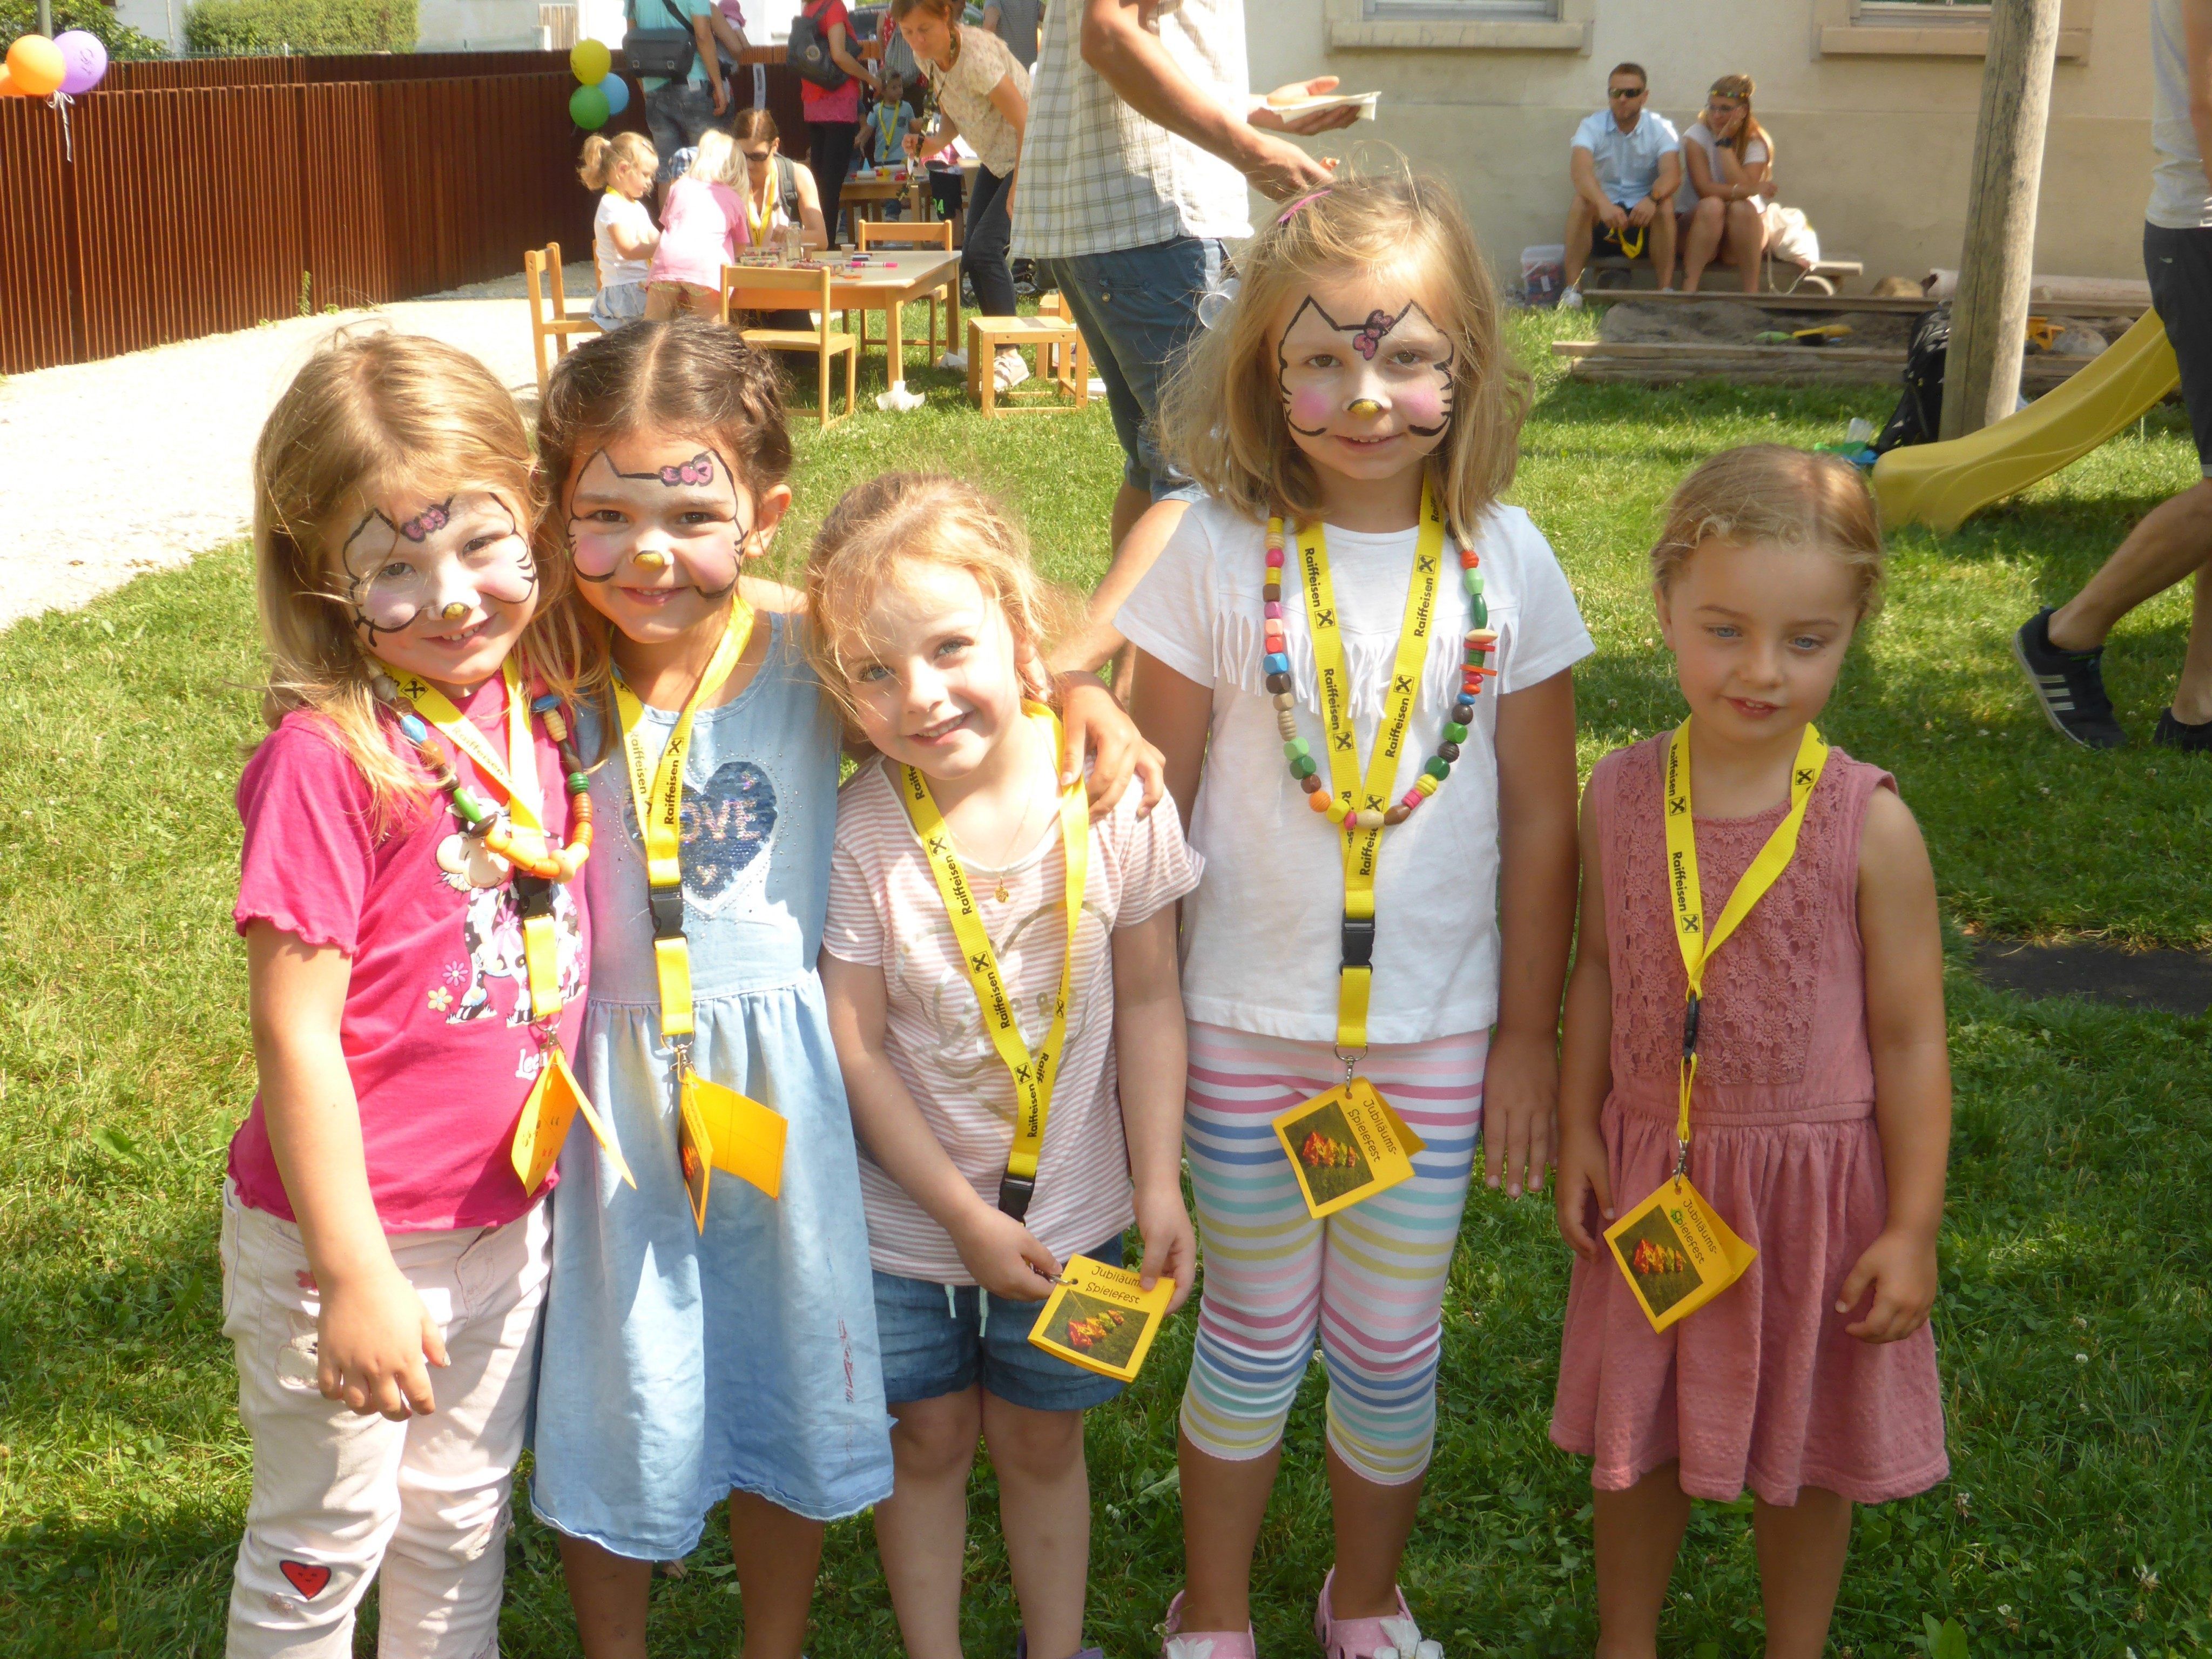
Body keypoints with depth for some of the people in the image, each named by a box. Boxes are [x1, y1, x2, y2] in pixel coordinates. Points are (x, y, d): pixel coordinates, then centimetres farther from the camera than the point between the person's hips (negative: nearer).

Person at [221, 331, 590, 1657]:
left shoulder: (538, 707, -3)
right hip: (349, 1235, -6)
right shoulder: (327, 759, -22)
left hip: (508, 1221, 6)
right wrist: (355, 1273, -18)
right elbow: (296, 1031, -20)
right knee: (325, 1545, 13)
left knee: (463, 1522, 23)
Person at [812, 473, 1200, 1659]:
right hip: (906, 1219, -1)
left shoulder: (1111, 798, -16)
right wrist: (967, 1216, -14)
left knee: (1043, 1440, 18)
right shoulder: (860, 833, -18)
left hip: (1071, 1210, 1)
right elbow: (854, 1048, -14)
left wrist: (1160, 1186, -8)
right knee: (929, 1439, 16)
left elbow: (1149, 1005, -6)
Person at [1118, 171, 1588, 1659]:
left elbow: (1541, 819, 1)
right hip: (1244, 1022, -1)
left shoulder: (1505, 561, -6)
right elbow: (1150, 804, -4)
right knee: (1254, 1336, 13)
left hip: (1438, 1027, 1)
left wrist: (1529, 1032, 3)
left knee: (1392, 1348, 13)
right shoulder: (1219, 554, -11)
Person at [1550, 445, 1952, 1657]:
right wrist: (1576, 1132, 4)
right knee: (1637, 1431, 19)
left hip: (1814, 1180, -2)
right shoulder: (1622, 795, -9)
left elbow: (1910, 1037, -10)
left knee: (1804, 1444, 17)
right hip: (1652, 1166, 2)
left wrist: (1912, 1229, -8)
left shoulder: (1870, 826, -17)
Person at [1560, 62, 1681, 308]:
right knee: (1581, 203, -30)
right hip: (1602, 217, 0)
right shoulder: (1592, 126, -5)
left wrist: (1653, 199, -44)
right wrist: (1604, 204, -46)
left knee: (1665, 205, -30)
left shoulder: (1661, 128, -3)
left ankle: (1667, 290, -30)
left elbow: (1672, 174, -20)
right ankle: (1572, 289, -31)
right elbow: (1579, 170, -25)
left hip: (1644, 215, 0)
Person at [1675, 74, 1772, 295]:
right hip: (1696, 223, -1)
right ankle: (1689, 289, -39)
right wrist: (1749, 190, -27)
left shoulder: (1758, 142, -3)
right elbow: (1704, 188, -18)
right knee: (1712, 206, -33)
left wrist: (1725, 142, -20)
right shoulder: (1696, 135, -6)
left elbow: (1743, 187, -20)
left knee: (1742, 208, -32)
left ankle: (1752, 292, -34)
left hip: (1744, 232, 1)